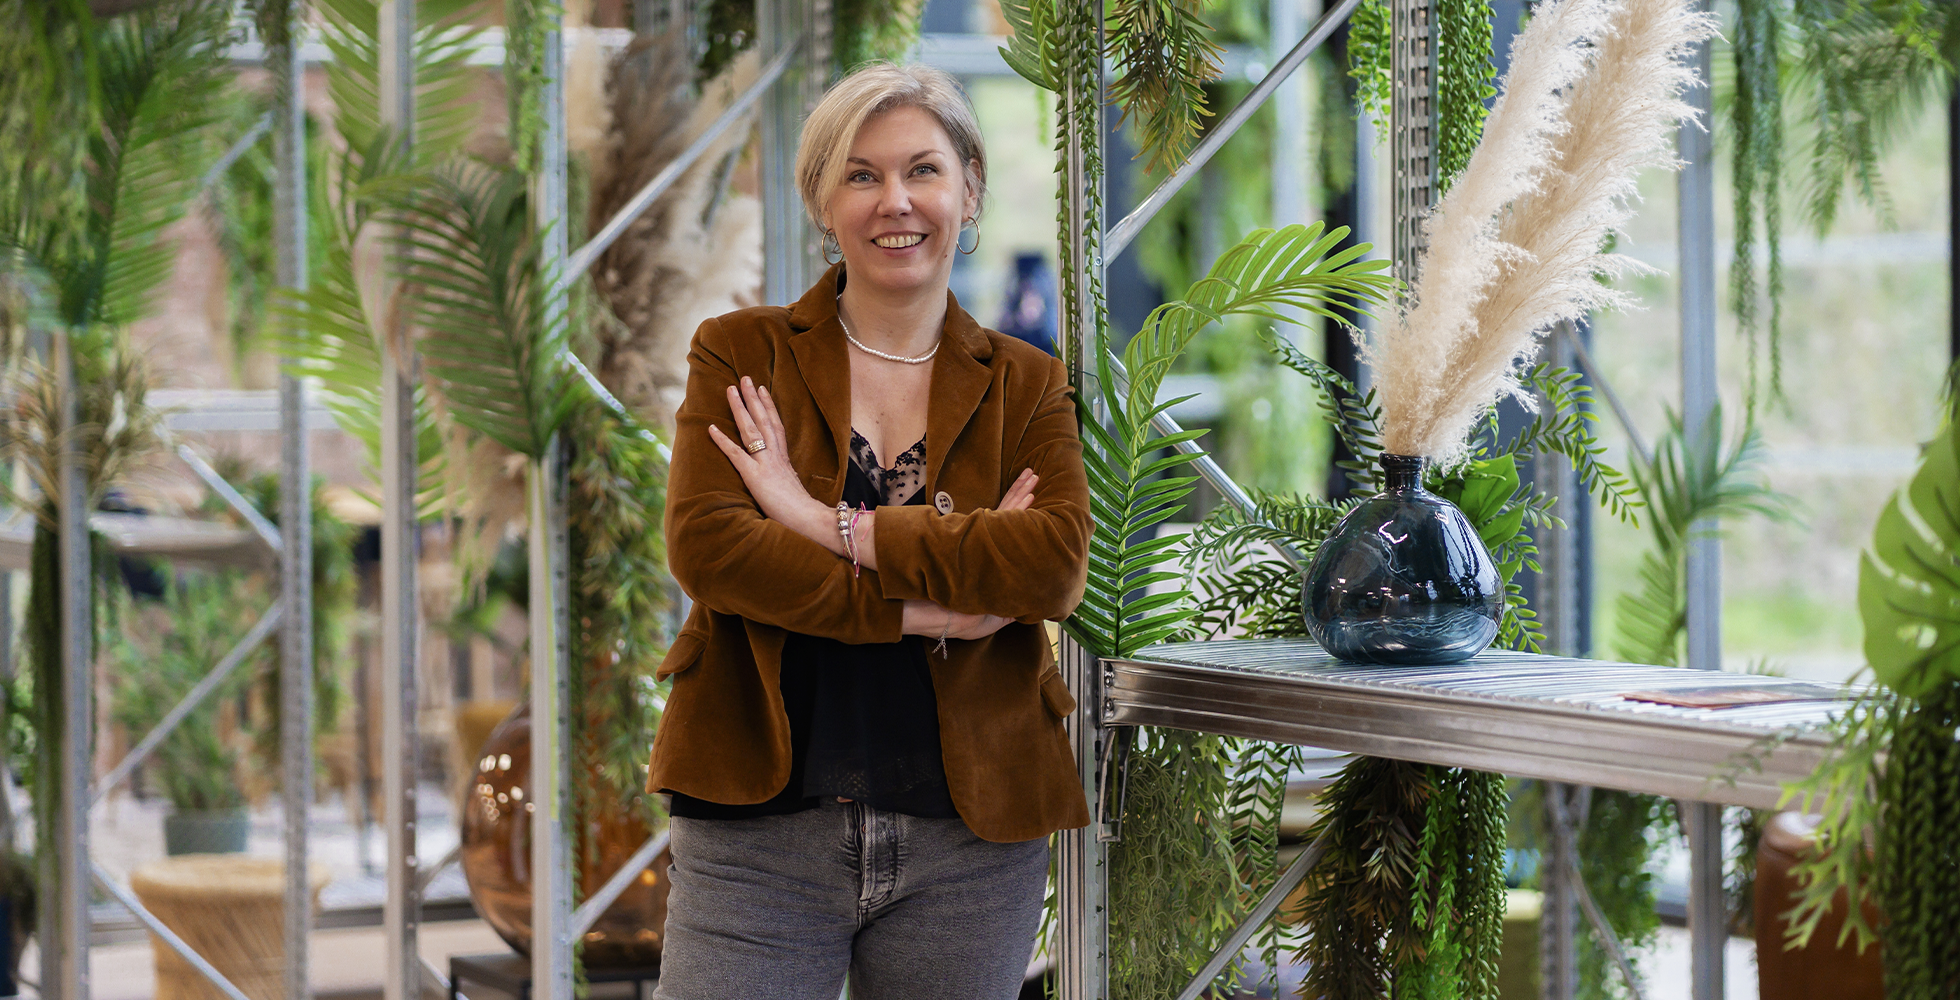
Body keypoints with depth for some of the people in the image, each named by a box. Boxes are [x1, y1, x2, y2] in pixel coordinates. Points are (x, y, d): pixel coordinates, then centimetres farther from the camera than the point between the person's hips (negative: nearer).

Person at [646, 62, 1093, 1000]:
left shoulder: (1027, 388, 9)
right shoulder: (740, 354, 6)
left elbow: (1056, 563, -10)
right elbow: (703, 543, -10)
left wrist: (833, 525, -14)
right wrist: (921, 611, -14)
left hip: (973, 842, 2)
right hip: (759, 829, -1)